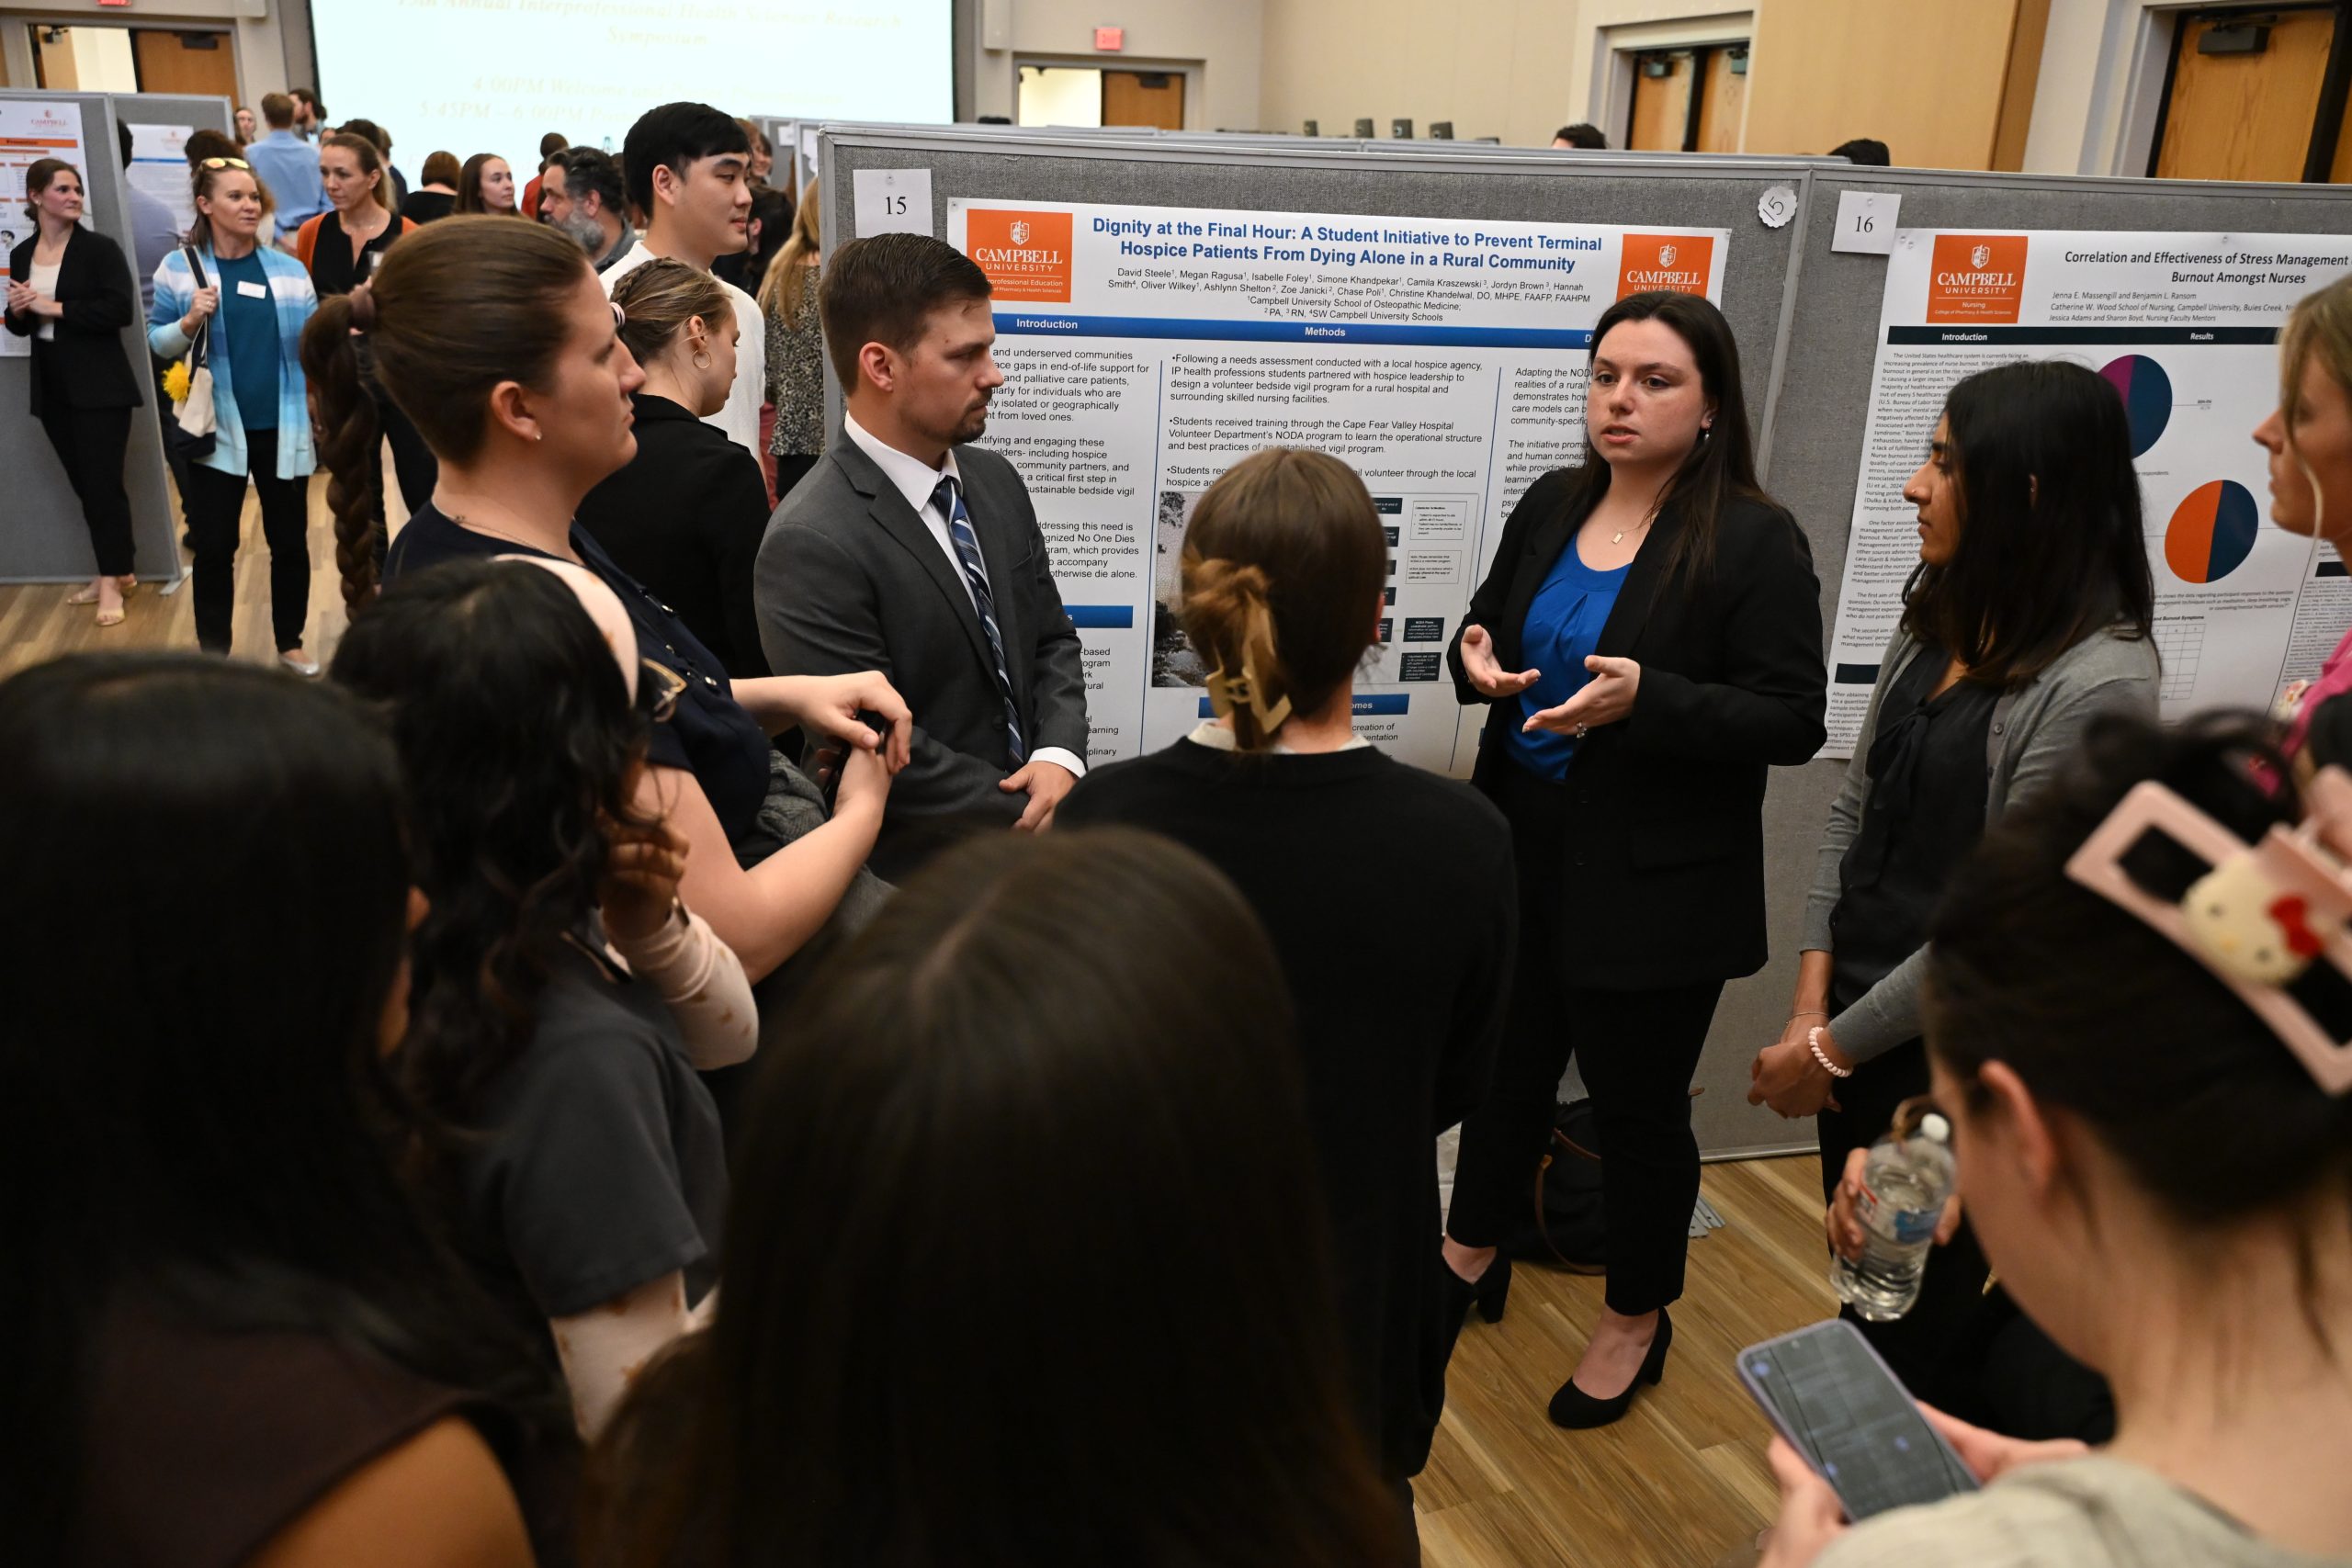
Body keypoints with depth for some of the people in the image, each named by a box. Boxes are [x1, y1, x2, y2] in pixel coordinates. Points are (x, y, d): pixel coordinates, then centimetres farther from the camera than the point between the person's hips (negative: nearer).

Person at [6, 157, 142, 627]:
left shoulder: (100, 248, -7)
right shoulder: (21, 255, 9)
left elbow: (119, 310, -19)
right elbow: (20, 326, 15)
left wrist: (56, 308, -17)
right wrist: (18, 310, -7)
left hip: (100, 387, -6)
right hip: (52, 389, 6)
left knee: (103, 483, -4)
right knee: (84, 484, 11)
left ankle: (113, 580, 5)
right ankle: (115, 571, 23)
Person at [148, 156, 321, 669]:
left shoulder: (289, 270, 2)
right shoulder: (179, 267, -1)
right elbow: (157, 342, 2)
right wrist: (189, 322, -16)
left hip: (281, 429, 1)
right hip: (217, 430, -1)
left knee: (290, 541, 10)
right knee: (214, 546, 4)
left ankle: (290, 643, 27)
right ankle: (213, 653, 18)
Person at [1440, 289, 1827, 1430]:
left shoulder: (1754, 541, -13)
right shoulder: (1551, 508, 4)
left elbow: (1791, 722, -15)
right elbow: (1490, 625, 17)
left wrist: (1646, 698, -28)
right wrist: (1474, 659, -8)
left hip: (1653, 886, -5)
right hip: (1525, 858, 5)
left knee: (1636, 1103, 10)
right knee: (1506, 1069, 20)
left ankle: (1638, 1320, 34)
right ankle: (1472, 1257, 44)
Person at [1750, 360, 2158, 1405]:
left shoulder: (2097, 684, -21)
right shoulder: (1940, 619, 2)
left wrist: (1831, 1050, -12)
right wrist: (1813, 1001, -2)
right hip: (1858, 1024, 7)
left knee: (1919, 1328, 12)